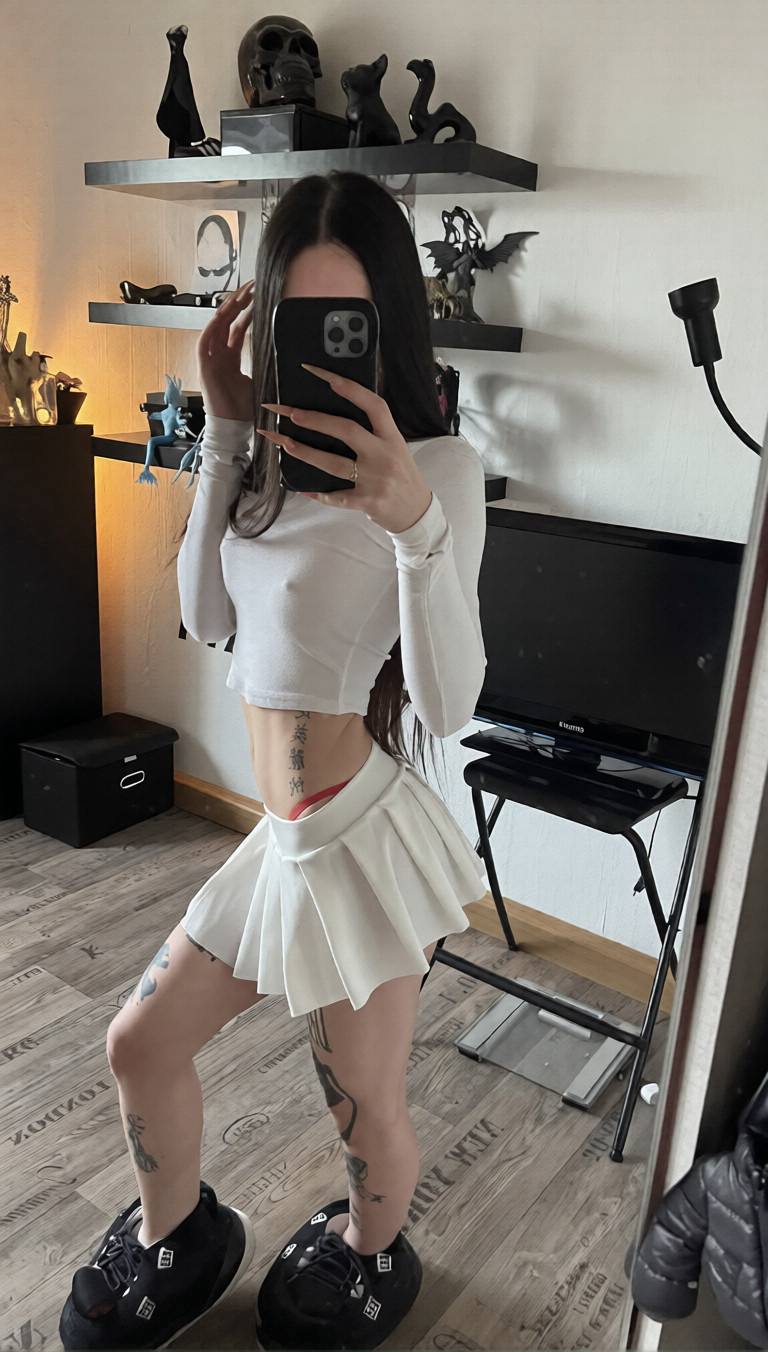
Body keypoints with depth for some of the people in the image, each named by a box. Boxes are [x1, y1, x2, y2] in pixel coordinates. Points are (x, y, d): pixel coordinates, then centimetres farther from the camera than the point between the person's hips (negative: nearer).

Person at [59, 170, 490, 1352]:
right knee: (139, 1046, 20)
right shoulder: (280, 451, 6)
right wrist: (227, 431, 0)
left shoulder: (438, 464, -14)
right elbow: (207, 617, 6)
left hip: (361, 833, -7)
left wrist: (418, 525, -36)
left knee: (366, 1118, 14)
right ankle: (173, 1244, 49)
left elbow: (449, 707, -19)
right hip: (291, 838, 7)